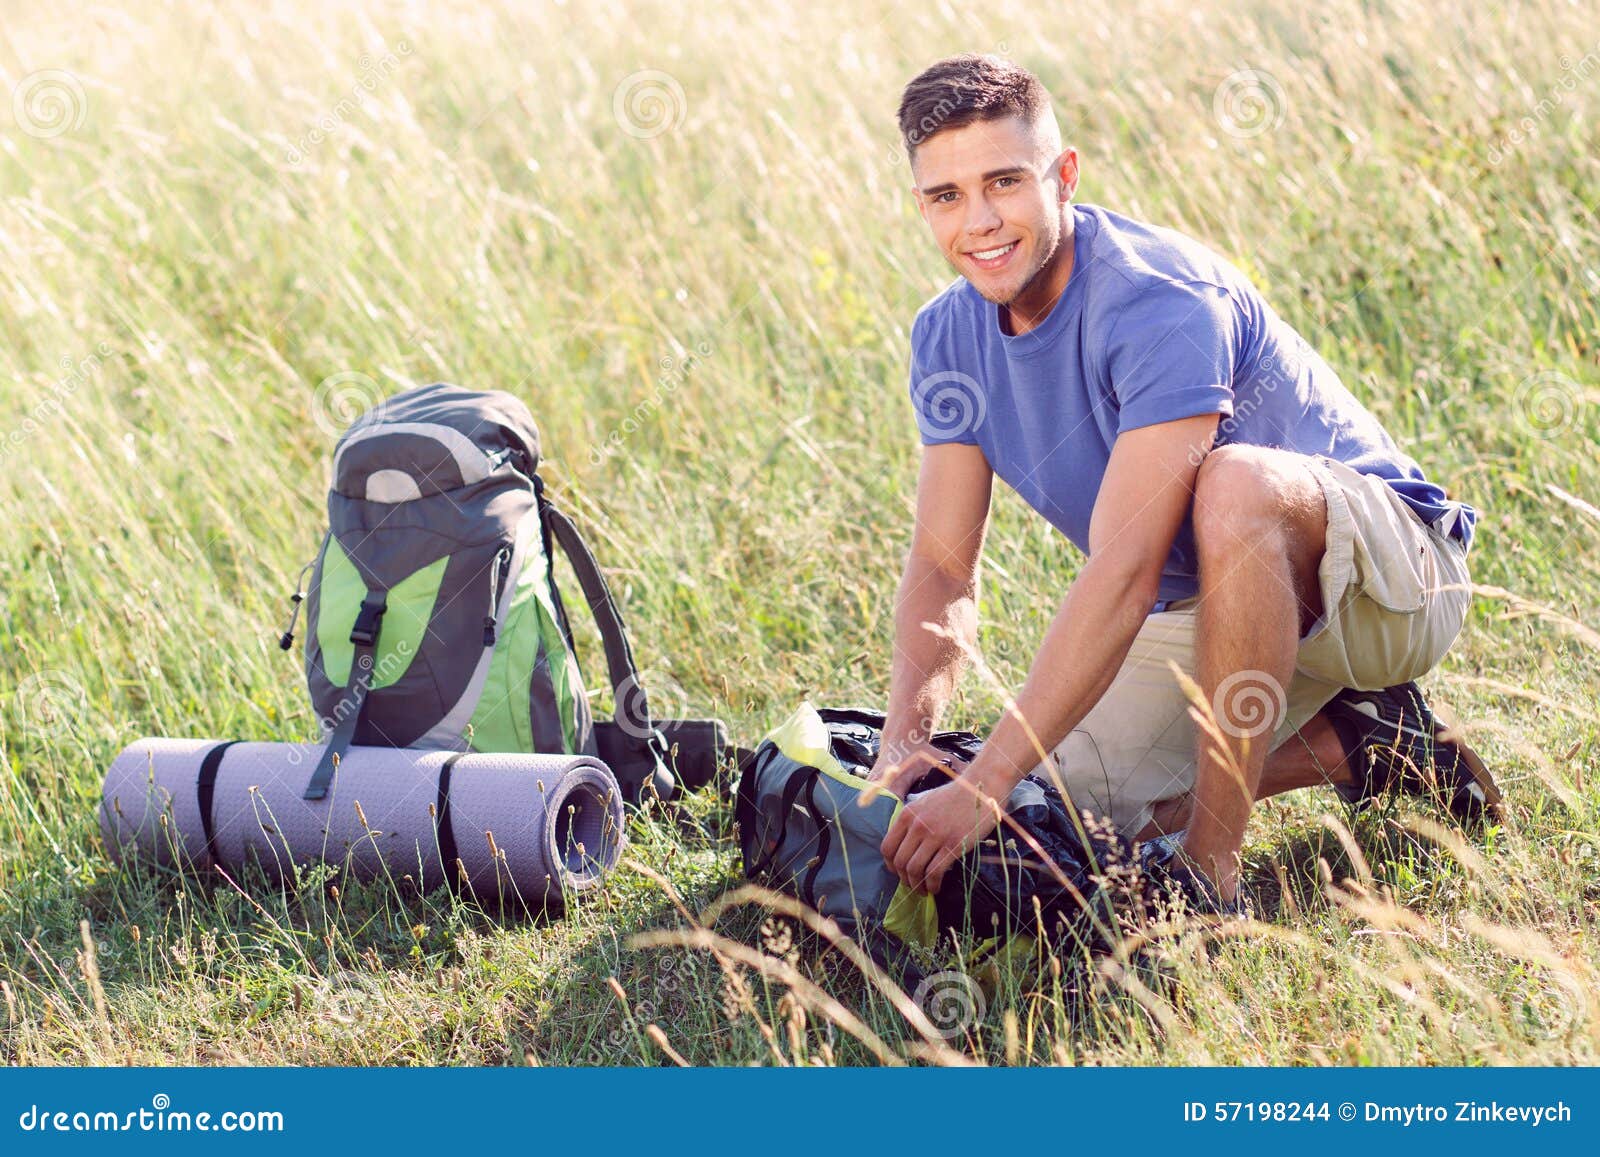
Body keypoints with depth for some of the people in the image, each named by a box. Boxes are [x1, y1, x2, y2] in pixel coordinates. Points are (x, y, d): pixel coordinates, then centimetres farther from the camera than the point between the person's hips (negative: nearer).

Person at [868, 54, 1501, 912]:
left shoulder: (1157, 302, -29)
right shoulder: (948, 339, -3)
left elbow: (1125, 570, -35)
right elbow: (943, 569, -3)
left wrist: (987, 783, -39)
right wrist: (902, 749, -23)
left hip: (1389, 567, -8)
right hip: (1211, 608, 8)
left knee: (1235, 482, -40)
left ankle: (1211, 876, -31)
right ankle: (1345, 746, 10)